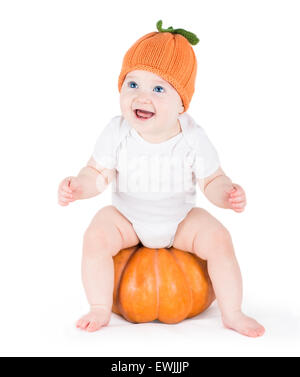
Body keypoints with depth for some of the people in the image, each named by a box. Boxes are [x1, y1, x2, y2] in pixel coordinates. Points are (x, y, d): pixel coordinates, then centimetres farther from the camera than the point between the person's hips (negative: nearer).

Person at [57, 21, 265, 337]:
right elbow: (98, 174, -9)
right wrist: (78, 186, -29)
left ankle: (232, 314, 3)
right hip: (126, 218, 0)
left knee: (219, 239, -18)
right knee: (95, 237, -24)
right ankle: (100, 309, -1)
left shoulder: (193, 139, -18)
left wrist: (227, 194, -30)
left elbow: (211, 180, -10)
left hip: (182, 219, 0)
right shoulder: (116, 133, -18)